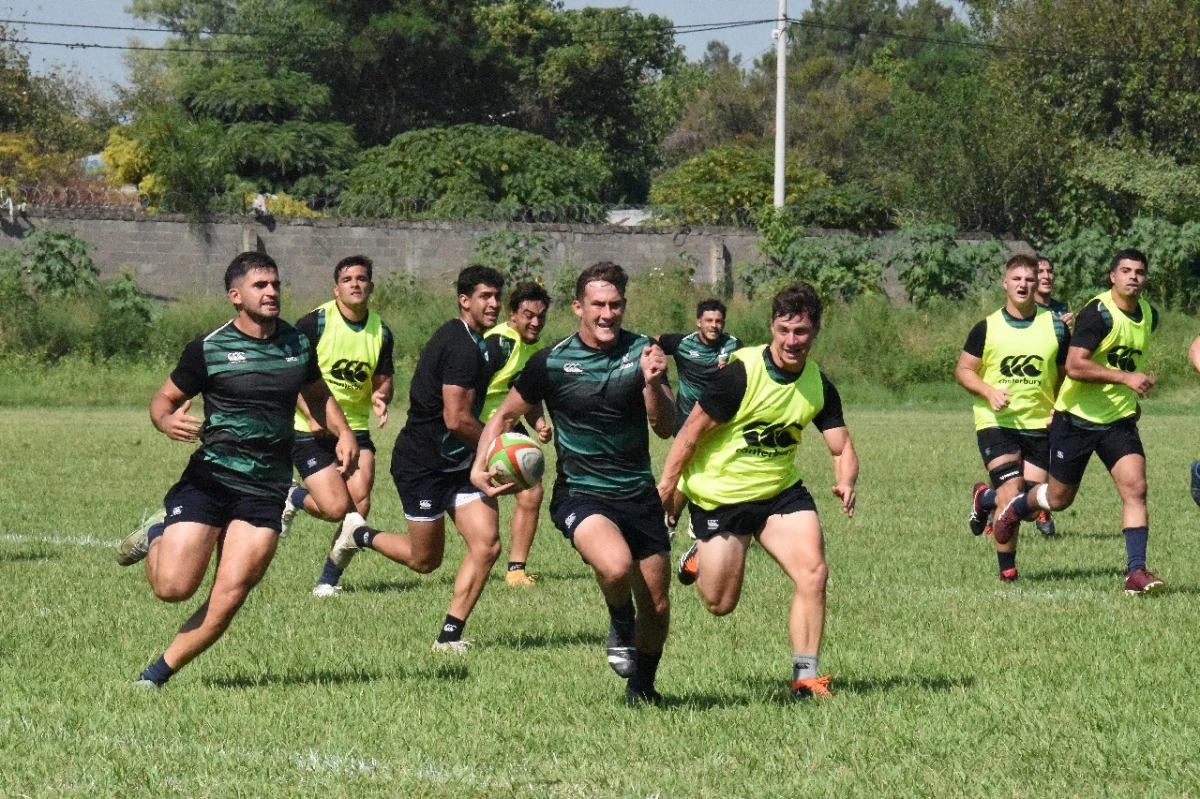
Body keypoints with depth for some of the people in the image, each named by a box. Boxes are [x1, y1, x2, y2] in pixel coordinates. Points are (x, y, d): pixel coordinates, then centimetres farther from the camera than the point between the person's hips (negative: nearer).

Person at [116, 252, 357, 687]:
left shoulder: (299, 343, 9)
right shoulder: (207, 349, -4)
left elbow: (318, 396, 26)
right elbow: (164, 399, 6)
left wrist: (343, 432, 6)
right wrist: (167, 422, -19)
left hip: (266, 489, 3)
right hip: (209, 478, -3)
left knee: (227, 602, -8)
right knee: (173, 587, -12)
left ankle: (157, 675, 8)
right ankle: (156, 536, 22)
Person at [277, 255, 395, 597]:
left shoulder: (380, 332, 5)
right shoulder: (314, 323, -10)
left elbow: (383, 380, 14)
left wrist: (381, 397, -11)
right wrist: (311, 415, -20)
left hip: (356, 428, 4)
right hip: (312, 431, -4)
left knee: (359, 504, -12)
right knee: (337, 508, -15)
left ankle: (329, 581, 6)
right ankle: (294, 497, 20)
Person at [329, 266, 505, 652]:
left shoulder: (464, 341, 11)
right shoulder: (463, 348, -21)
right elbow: (457, 419, -25)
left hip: (458, 463, 9)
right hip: (422, 465, -9)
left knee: (487, 545, -6)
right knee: (425, 559, 5)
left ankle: (450, 635, 0)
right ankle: (360, 535, 31)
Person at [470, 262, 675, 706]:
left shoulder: (642, 352, -1)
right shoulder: (551, 363, -5)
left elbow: (666, 429, -4)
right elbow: (506, 414, 8)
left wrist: (652, 383, -22)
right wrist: (480, 466, -7)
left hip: (639, 495, 3)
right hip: (579, 496, -3)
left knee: (657, 607, 6)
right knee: (616, 565, -33)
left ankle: (642, 686, 34)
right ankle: (620, 626, 1)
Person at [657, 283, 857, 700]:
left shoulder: (819, 384, -6)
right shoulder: (741, 373, -21)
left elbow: (842, 448, -2)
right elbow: (692, 431, -14)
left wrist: (846, 483, -24)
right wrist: (664, 490, -12)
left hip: (781, 491, 4)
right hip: (719, 496, -4)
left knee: (813, 571, -17)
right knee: (720, 604, 4)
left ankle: (805, 676, -10)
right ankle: (699, 557, 39)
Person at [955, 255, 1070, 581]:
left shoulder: (1055, 327, 4)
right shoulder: (987, 328, 1)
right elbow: (963, 370, 5)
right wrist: (989, 392, -13)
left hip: (1039, 425, 2)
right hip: (996, 422, -2)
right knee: (1012, 494, -17)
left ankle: (983, 498, 30)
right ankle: (1007, 569, 1)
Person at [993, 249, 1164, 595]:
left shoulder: (1149, 316, 5)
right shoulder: (1097, 313, -19)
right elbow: (1074, 365, -29)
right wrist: (1125, 377, -34)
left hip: (1119, 420, 5)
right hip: (1077, 419, -5)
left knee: (1135, 488, -14)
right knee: (1059, 498, 8)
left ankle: (1136, 572, -13)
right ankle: (1015, 507, 41)